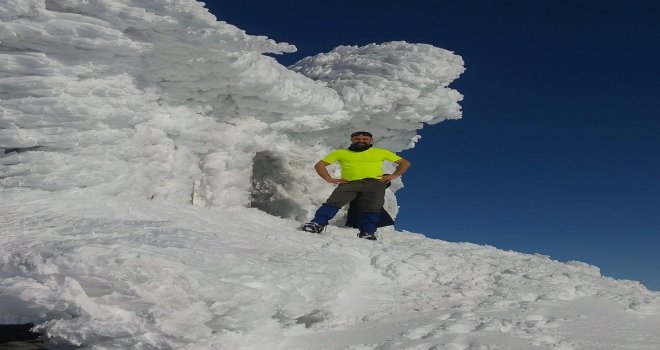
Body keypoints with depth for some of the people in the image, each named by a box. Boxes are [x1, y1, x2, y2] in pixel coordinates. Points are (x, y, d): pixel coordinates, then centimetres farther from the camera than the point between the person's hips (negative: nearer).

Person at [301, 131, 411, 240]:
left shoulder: (381, 152, 21)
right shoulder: (341, 153, 21)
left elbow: (405, 163, 22)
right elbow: (319, 165, 18)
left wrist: (393, 176, 5)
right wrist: (330, 179, 2)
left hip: (374, 182, 1)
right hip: (349, 183, -1)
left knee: (372, 207, -22)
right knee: (334, 202, -22)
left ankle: (368, 232, -25)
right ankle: (317, 224, -31)